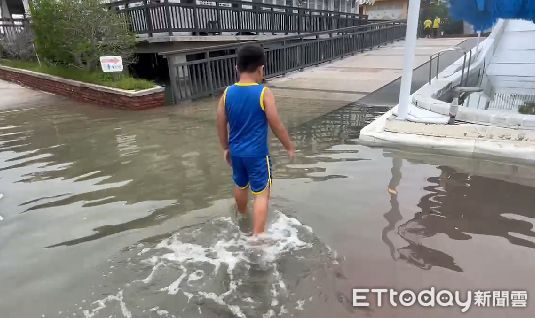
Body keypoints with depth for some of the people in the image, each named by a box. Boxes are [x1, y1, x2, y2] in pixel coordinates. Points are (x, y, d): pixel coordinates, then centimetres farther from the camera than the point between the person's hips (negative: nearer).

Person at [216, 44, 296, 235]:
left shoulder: (227, 93, -4)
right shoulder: (264, 93, -17)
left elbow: (221, 125, 3)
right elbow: (277, 126, -13)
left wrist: (225, 148, 18)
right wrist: (289, 147, 2)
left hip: (236, 152, 6)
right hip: (257, 153, -6)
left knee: (240, 186, 27)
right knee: (261, 194, 4)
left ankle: (242, 217, 53)